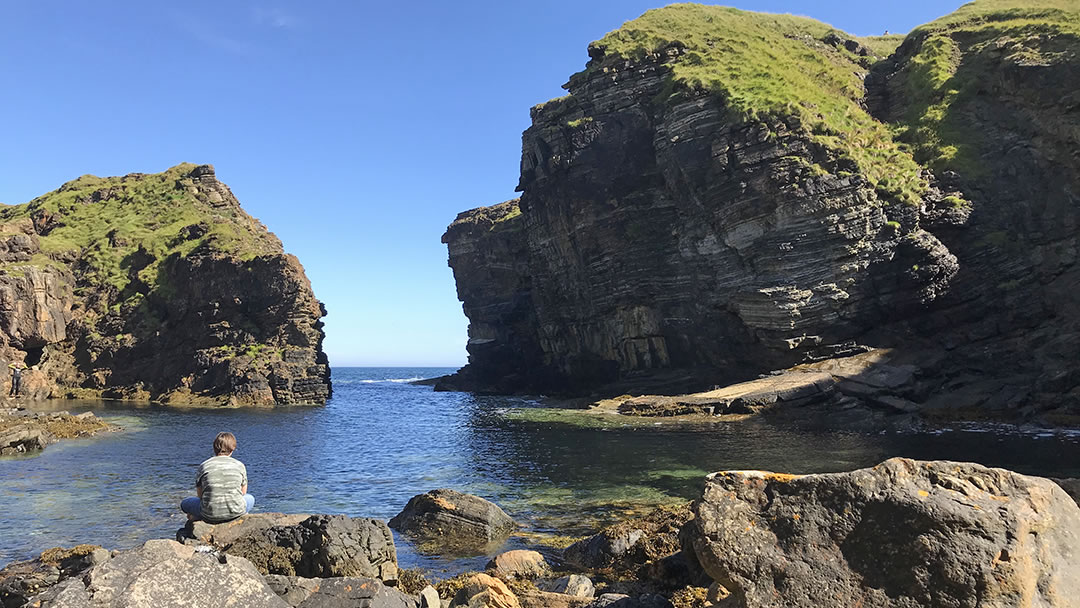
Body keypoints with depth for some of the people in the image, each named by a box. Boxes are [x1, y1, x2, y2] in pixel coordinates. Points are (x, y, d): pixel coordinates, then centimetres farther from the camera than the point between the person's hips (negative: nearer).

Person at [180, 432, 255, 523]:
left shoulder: (203, 465, 4)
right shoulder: (239, 465, 5)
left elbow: (200, 495, 13)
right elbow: (243, 492, 16)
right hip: (235, 513, -1)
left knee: (184, 503, 29)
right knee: (250, 498, 32)